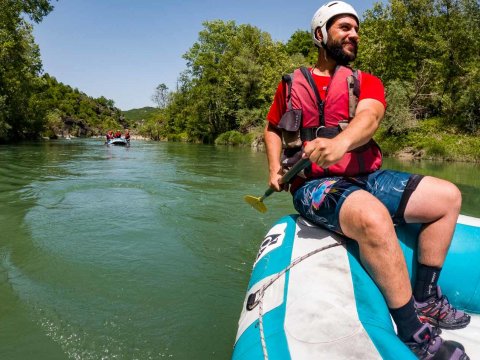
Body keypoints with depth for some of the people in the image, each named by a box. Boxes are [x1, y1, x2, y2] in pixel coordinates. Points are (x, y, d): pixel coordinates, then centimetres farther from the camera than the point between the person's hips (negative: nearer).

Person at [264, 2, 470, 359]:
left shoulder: (367, 82, 11)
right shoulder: (292, 84, 10)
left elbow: (369, 116, -13)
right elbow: (272, 129, 20)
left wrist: (341, 142, -37)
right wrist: (275, 168, 2)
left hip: (367, 179, 5)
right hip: (315, 185, -4)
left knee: (448, 196, -3)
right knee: (373, 217, -36)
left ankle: (425, 298, 7)